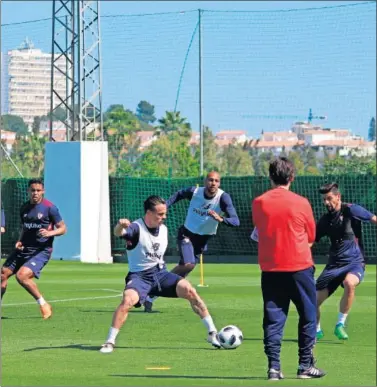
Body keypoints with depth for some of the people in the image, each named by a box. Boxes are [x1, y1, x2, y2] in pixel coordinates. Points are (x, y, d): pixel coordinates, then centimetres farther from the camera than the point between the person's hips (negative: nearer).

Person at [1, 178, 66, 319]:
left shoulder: (49, 208, -8)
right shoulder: (24, 208, 9)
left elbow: (62, 228, -4)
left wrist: (49, 233, -23)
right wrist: (19, 241, 4)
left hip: (41, 251, -7)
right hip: (24, 249, 7)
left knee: (22, 276, -25)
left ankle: (43, 305, -8)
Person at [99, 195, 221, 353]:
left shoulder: (164, 229, 6)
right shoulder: (136, 228, -14)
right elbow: (118, 233, -38)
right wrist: (120, 226, -60)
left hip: (160, 272, 5)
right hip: (139, 275, -5)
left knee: (188, 290, -16)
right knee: (128, 300, -33)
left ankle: (212, 333, -6)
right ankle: (110, 342, -20)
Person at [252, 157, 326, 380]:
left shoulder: (259, 203, -1)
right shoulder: (301, 203, -6)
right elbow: (311, 236, 4)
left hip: (270, 269, 2)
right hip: (299, 267, -2)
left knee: (273, 319, 5)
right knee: (308, 317, 10)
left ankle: (274, 367, -1)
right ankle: (306, 366, 8)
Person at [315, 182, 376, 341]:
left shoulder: (351, 210, -7)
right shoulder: (325, 220, 8)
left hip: (354, 262, -5)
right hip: (334, 264, 5)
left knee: (349, 283, -39)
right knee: (314, 300, -3)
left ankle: (340, 325, -21)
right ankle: (317, 331, 26)